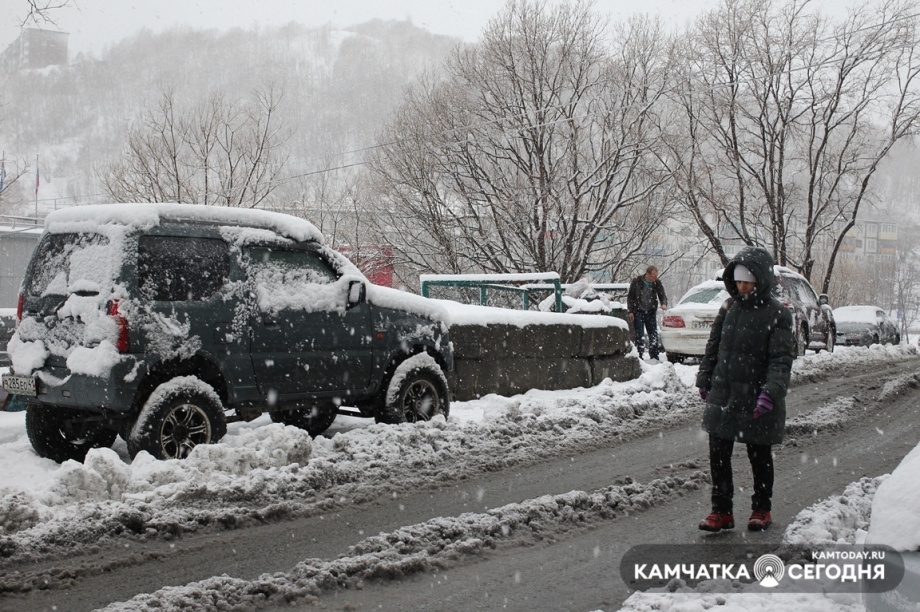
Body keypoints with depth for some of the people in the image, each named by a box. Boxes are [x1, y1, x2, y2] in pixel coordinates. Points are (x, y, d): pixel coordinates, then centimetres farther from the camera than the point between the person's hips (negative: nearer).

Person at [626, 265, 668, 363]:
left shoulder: (657, 283, 0)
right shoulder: (636, 282, -7)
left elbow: (662, 295, 2)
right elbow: (630, 297, -1)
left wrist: (664, 304, -21)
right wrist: (630, 311, -7)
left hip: (651, 312, 3)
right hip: (638, 312, -3)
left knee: (654, 335, 1)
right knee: (639, 336, -4)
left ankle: (654, 357, 5)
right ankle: (639, 357, -1)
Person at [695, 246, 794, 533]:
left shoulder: (776, 314, -8)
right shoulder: (730, 308, 7)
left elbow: (781, 359, -14)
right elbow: (713, 346, 17)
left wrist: (771, 392, -25)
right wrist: (704, 378, 16)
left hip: (757, 401, -4)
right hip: (723, 395, 4)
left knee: (759, 456, 10)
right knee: (718, 455, 2)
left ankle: (761, 510, 26)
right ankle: (721, 511, 12)